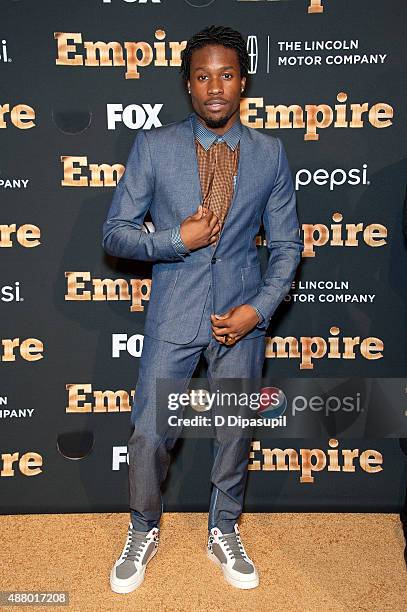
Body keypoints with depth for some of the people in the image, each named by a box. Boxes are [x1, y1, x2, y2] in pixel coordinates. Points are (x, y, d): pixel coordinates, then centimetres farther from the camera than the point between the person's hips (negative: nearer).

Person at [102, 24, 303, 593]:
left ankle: (224, 533, 39)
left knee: (235, 432, 13)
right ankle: (143, 533, 34)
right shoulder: (154, 146, -3)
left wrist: (259, 308, -8)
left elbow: (287, 244, 4)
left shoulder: (270, 153, 1)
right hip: (173, 316, -1)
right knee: (150, 434, 5)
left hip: (242, 316, 2)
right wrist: (177, 239, -17)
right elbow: (115, 232, -2)